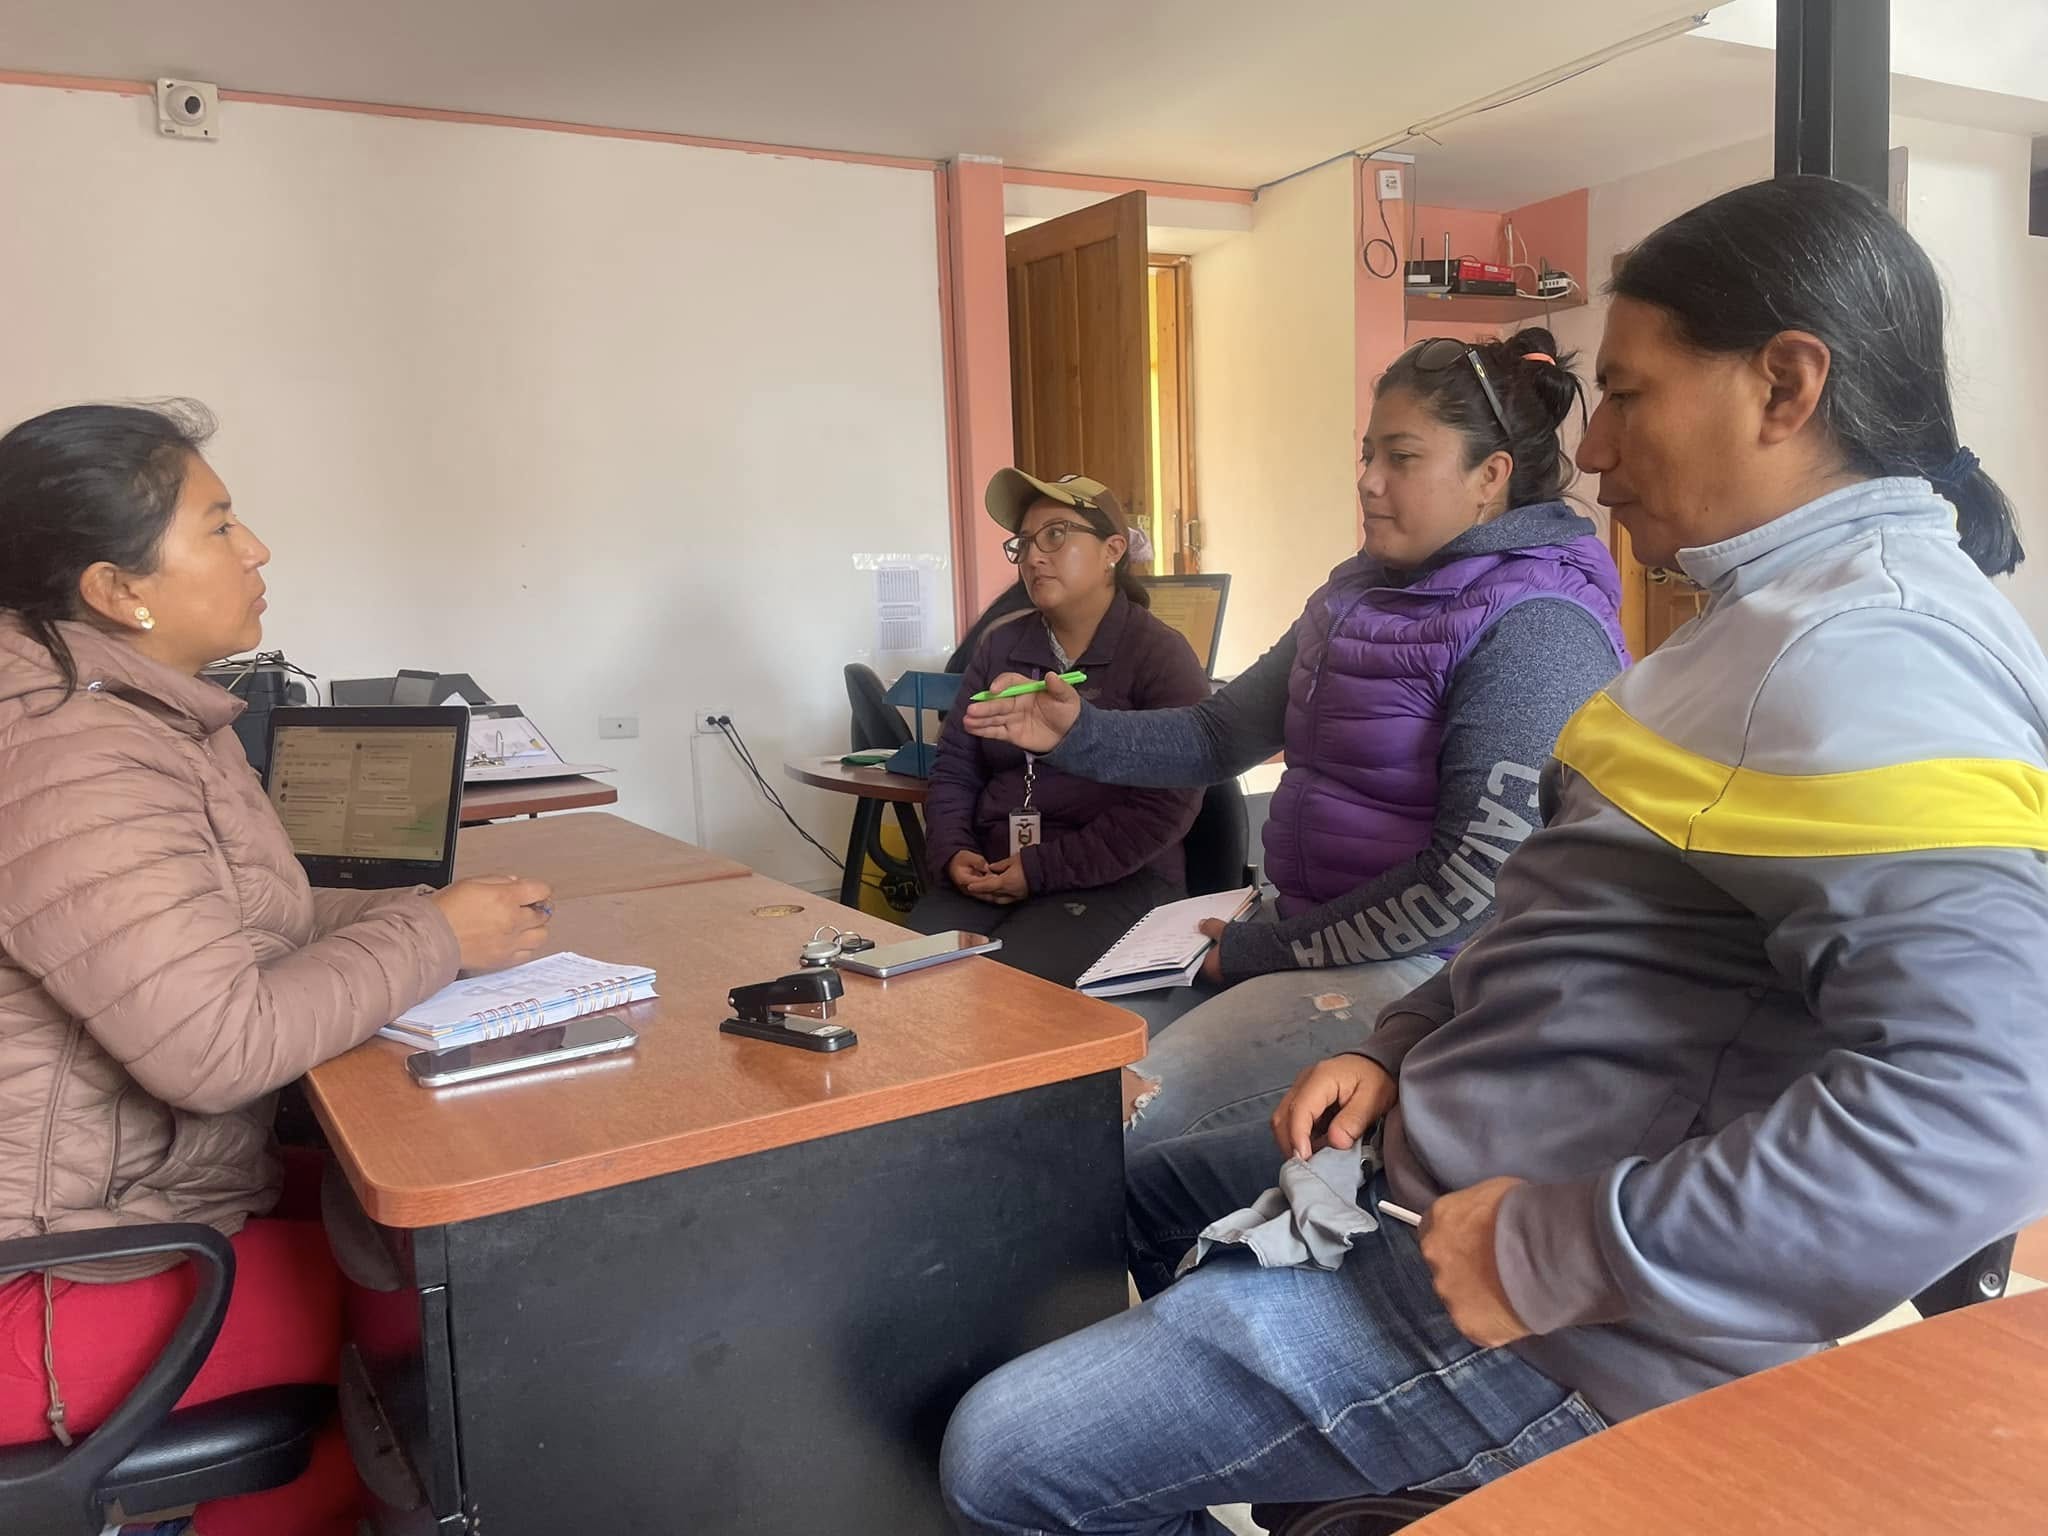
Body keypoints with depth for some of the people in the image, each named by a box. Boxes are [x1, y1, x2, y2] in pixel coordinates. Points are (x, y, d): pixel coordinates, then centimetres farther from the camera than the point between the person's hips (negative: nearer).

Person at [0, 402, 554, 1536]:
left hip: (134, 1194, 9)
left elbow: (221, 930, 10)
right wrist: (437, 941, -17)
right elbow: (220, 1046, -30)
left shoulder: (144, 712, 7)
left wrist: (430, 915, -3)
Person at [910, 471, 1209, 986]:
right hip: (991, 874, 5)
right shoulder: (999, 646, 14)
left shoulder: (1160, 656, -3)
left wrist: (1043, 870, -16)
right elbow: (955, 768, 16)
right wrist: (952, 852, -5)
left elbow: (1166, 805, -13)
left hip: (1114, 881, -5)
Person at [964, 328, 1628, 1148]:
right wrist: (1078, 733, -3)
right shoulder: (1357, 593, 11)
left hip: (1424, 965, -8)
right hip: (1299, 936, 8)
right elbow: (1223, 732, 13)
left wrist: (1266, 948, -13)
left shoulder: (1535, 628, -15)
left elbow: (1470, 881, -20)